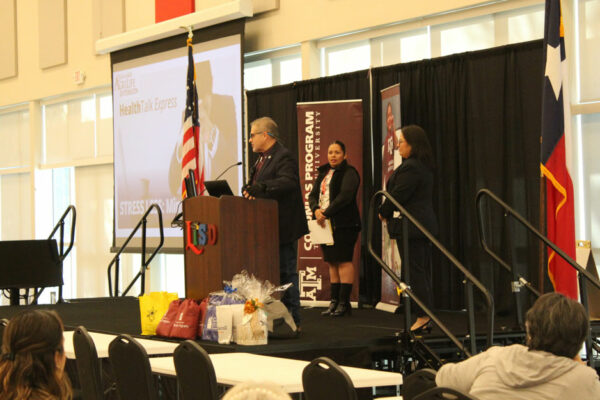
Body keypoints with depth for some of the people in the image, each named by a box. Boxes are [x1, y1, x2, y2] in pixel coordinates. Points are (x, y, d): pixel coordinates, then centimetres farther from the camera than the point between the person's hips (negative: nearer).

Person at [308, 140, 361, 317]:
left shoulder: (349, 173, -5)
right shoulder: (323, 173, 18)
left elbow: (345, 196, -17)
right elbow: (313, 195, 12)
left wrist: (326, 213, -18)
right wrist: (316, 210, -9)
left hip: (344, 224, -7)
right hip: (325, 223, 7)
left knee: (344, 261, -8)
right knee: (331, 262, 8)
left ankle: (344, 302, -6)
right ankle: (334, 301, 11)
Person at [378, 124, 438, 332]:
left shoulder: (409, 168, -18)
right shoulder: (424, 167, 15)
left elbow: (397, 196, -17)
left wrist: (383, 213, -1)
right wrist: (387, 213, 15)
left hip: (411, 228, -10)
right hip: (425, 224, 10)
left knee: (415, 272, -6)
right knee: (423, 271, 12)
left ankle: (423, 317, -5)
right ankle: (426, 317, 15)